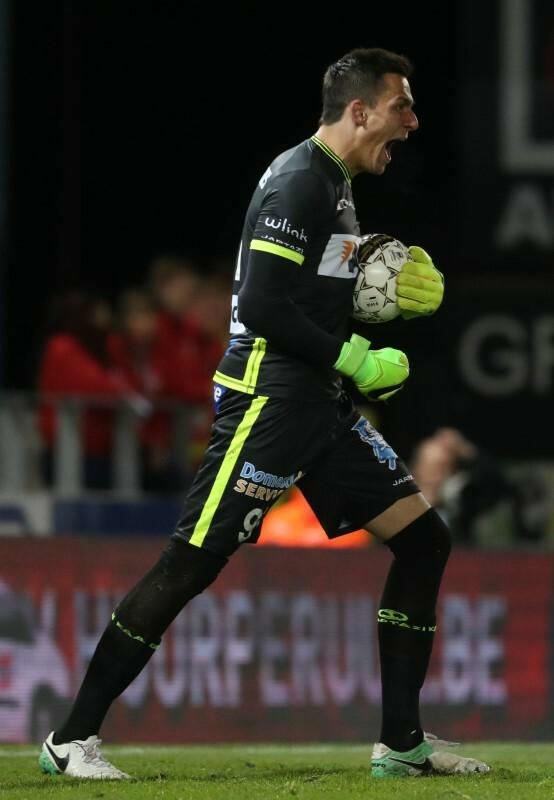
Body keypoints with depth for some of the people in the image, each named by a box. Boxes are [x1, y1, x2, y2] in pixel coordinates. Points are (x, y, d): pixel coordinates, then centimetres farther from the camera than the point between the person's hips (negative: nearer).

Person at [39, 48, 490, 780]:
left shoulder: (335, 184, 17)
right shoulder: (300, 181, -14)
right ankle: (73, 738, -3)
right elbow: (262, 305, -21)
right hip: (267, 400, -10)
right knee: (191, 566, -10)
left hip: (320, 403, 10)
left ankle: (402, 743, 8)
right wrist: (351, 359, -15)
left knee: (424, 539, 5)